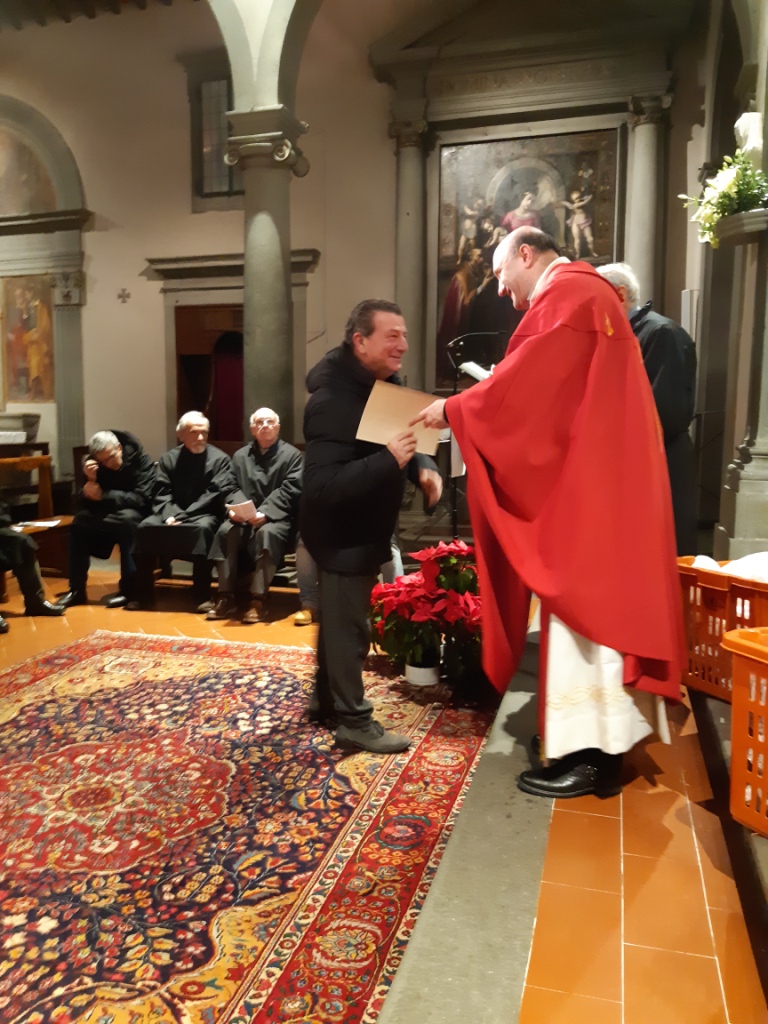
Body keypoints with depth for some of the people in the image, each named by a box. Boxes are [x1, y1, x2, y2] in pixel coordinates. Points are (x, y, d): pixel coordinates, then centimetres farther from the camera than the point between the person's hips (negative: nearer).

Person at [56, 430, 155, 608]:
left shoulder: (142, 460, -14)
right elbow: (85, 502, -5)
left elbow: (141, 499, -23)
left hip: (135, 514, -4)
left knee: (127, 519, -37)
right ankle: (77, 589, -15)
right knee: (79, 520, -23)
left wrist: (104, 496, -30)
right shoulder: (94, 464, -2)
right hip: (107, 514, 4)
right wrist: (90, 481, -25)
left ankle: (129, 589, -30)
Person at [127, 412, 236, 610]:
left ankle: (202, 595, -30)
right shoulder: (169, 458, 11)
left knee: (203, 528, -37)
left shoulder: (219, 458, 0)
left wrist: (181, 516, -16)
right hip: (173, 514, 3)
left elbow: (216, 495, -9)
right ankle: (143, 593, -13)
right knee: (146, 526, -23)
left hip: (205, 515, -3)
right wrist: (169, 516, -18)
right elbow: (162, 493, 4)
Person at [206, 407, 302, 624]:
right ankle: (226, 597, -23)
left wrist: (265, 513, -22)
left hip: (277, 518, -3)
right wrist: (234, 509, -12)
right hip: (244, 516, 4)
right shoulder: (240, 456, 18)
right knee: (225, 531, -29)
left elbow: (289, 491, -7)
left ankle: (259, 600, -34)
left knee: (267, 533, -38)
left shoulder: (291, 455, 5)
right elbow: (232, 488, 11)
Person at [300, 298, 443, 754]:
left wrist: (423, 467, -8)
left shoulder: (383, 384, 4)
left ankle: (326, 701, 37)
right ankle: (354, 722, 15)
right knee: (348, 624, 1)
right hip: (343, 532, -10)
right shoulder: (333, 401, -27)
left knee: (340, 618, 20)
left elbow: (403, 441, 15)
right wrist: (390, 460, -40)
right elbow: (322, 485, -34)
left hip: (363, 528, 10)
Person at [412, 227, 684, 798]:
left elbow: (527, 381, -17)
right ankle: (599, 738, 19)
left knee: (583, 604, -7)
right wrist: (474, 405, 12)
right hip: (597, 473, 11)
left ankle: (591, 756, 0)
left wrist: (455, 410, -7)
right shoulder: (580, 295, 23)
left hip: (585, 479, -11)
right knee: (596, 601, 11)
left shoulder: (566, 294, -9)